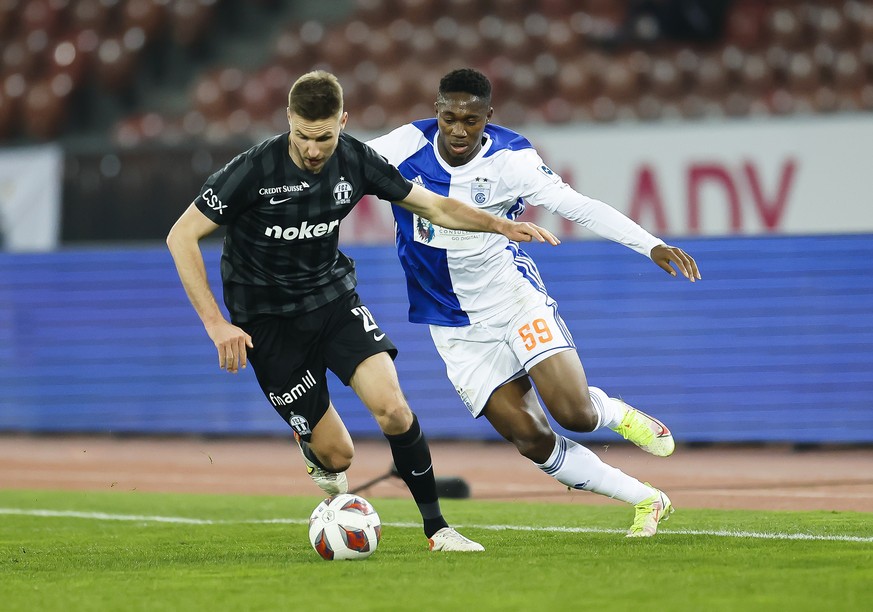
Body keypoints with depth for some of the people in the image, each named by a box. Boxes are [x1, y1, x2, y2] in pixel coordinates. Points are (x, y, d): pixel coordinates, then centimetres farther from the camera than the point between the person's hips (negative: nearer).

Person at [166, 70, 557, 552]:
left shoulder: (355, 161, -10)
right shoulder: (255, 169, -23)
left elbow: (434, 206, 4)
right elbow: (181, 236, -19)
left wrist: (500, 225, -10)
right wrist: (217, 325, -25)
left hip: (332, 295, 3)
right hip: (267, 317, -3)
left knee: (392, 407, -21)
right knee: (336, 454, -5)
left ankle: (436, 528, -5)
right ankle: (312, 441, 34)